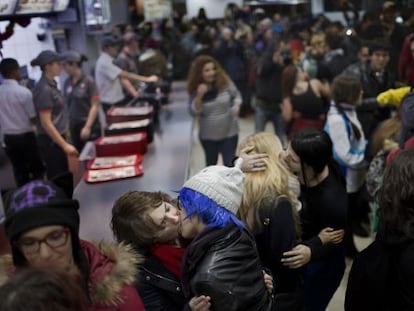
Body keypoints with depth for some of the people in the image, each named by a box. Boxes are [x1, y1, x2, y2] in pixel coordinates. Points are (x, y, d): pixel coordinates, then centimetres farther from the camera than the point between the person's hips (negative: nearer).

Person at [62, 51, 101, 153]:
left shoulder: (88, 81, -9)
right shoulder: (67, 82, 4)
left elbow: (95, 106, -9)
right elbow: (66, 104, 9)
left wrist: (87, 127, -13)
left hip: (89, 125, -4)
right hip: (73, 126, 4)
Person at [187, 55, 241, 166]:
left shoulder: (225, 81, -12)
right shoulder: (195, 89, -9)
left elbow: (236, 95, 3)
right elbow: (194, 111, -13)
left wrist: (236, 105, -17)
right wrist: (199, 96, -27)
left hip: (229, 132, -1)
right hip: (208, 135, 2)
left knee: (229, 164, -2)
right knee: (211, 164, 21)